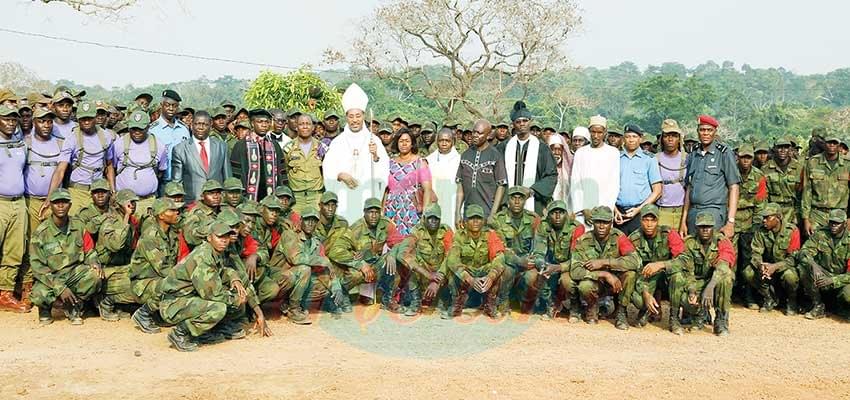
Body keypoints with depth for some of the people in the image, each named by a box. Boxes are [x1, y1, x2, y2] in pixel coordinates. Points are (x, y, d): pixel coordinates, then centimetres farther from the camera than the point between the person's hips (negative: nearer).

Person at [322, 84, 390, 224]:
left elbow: (383, 171, -3)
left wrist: (375, 157, -21)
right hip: (343, 200, 0)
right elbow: (328, 169, 1)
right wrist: (341, 175, -17)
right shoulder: (337, 142, 6)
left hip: (367, 199, 0)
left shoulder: (373, 140, 4)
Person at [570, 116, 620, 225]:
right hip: (582, 211, 1)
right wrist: (583, 210, -3)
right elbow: (575, 184, 6)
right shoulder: (580, 153, 10)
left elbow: (615, 184, 2)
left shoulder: (613, 153, 5)